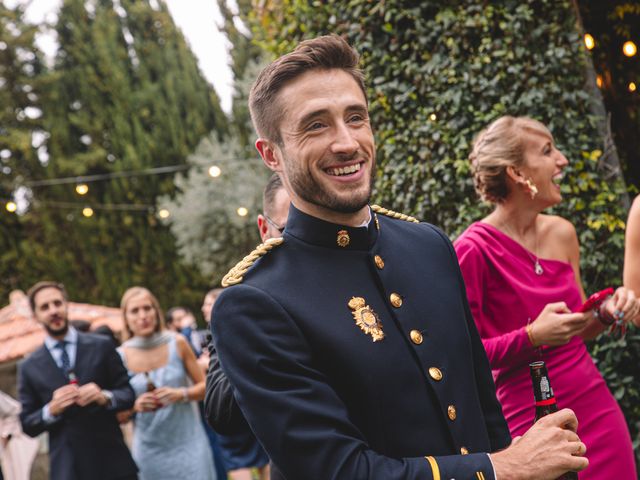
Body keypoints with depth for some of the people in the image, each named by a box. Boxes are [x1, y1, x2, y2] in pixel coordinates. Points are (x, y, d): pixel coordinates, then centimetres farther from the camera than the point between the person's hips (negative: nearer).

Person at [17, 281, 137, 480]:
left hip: (114, 462, 0)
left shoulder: (101, 346, 3)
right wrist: (51, 410, -13)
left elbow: (129, 394, 4)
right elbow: (27, 425, 6)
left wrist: (105, 397, -17)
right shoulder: (29, 368, 4)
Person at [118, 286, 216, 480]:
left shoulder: (177, 343, -3)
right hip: (150, 450, 0)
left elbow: (205, 386, 4)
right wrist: (135, 406, -18)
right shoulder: (121, 356, -5)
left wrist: (181, 394, -15)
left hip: (188, 444, 0)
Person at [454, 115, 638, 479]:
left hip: (597, 407, 6)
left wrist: (606, 312, -2)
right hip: (531, 421, -6)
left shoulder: (562, 234, 5)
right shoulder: (473, 250, -14)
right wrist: (532, 337, -21)